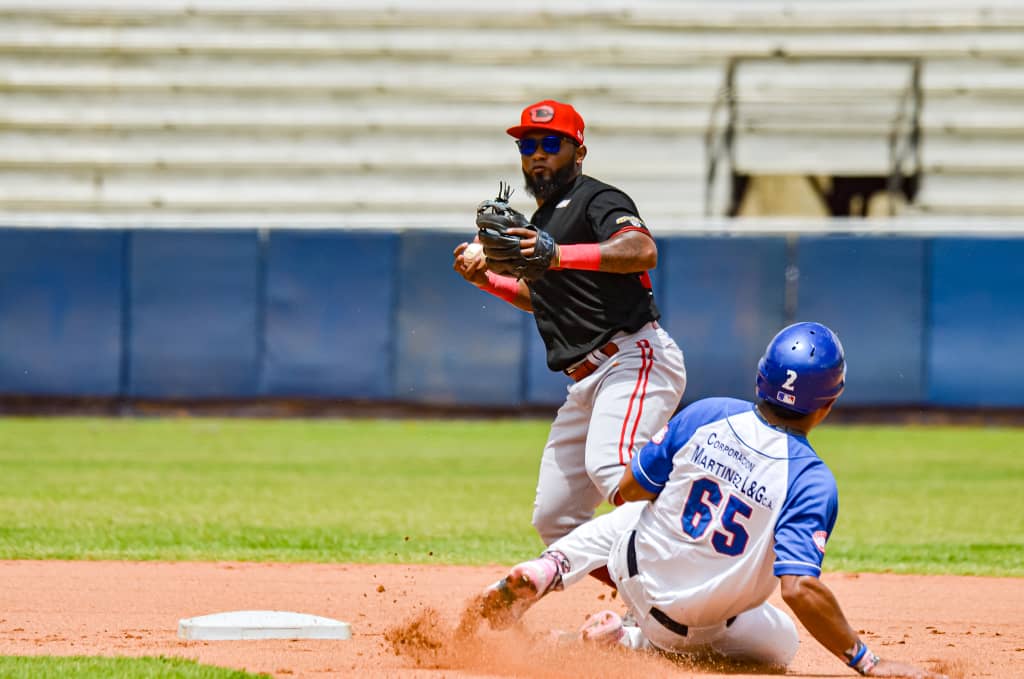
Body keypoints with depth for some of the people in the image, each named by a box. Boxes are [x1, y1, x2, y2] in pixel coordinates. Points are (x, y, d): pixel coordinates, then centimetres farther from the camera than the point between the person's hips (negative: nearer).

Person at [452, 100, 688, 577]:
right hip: (588, 384, 10)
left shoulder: (595, 200, -4)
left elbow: (642, 251, -25)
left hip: (634, 358, -10)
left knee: (610, 469, -36)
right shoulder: (540, 222, 23)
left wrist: (561, 255, -37)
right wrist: (486, 279, 22)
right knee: (554, 520, 8)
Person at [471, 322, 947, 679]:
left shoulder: (706, 416, -13)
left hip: (636, 571, 5)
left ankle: (547, 571, 10)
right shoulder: (812, 481, -26)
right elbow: (800, 589, -35)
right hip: (689, 628, -5)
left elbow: (630, 490, -1)